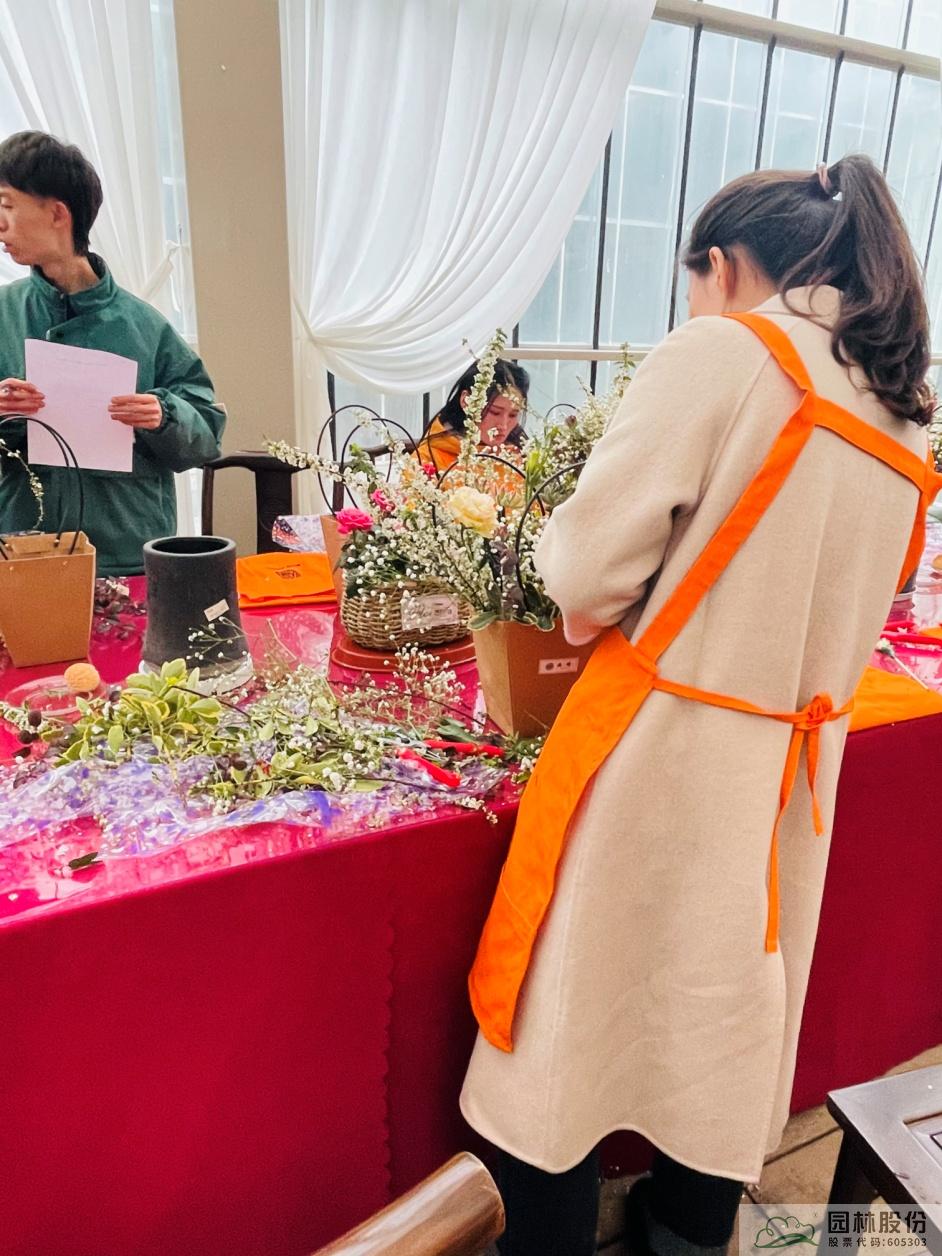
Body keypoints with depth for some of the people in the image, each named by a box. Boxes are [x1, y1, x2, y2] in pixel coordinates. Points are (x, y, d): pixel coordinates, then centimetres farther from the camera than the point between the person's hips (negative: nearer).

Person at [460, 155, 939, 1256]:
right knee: (728, 1023, 23)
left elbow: (587, 569, -16)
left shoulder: (718, 352, -10)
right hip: (796, 767, 8)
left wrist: (587, 616, 4)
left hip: (663, 750, -7)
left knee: (566, 1040, 11)